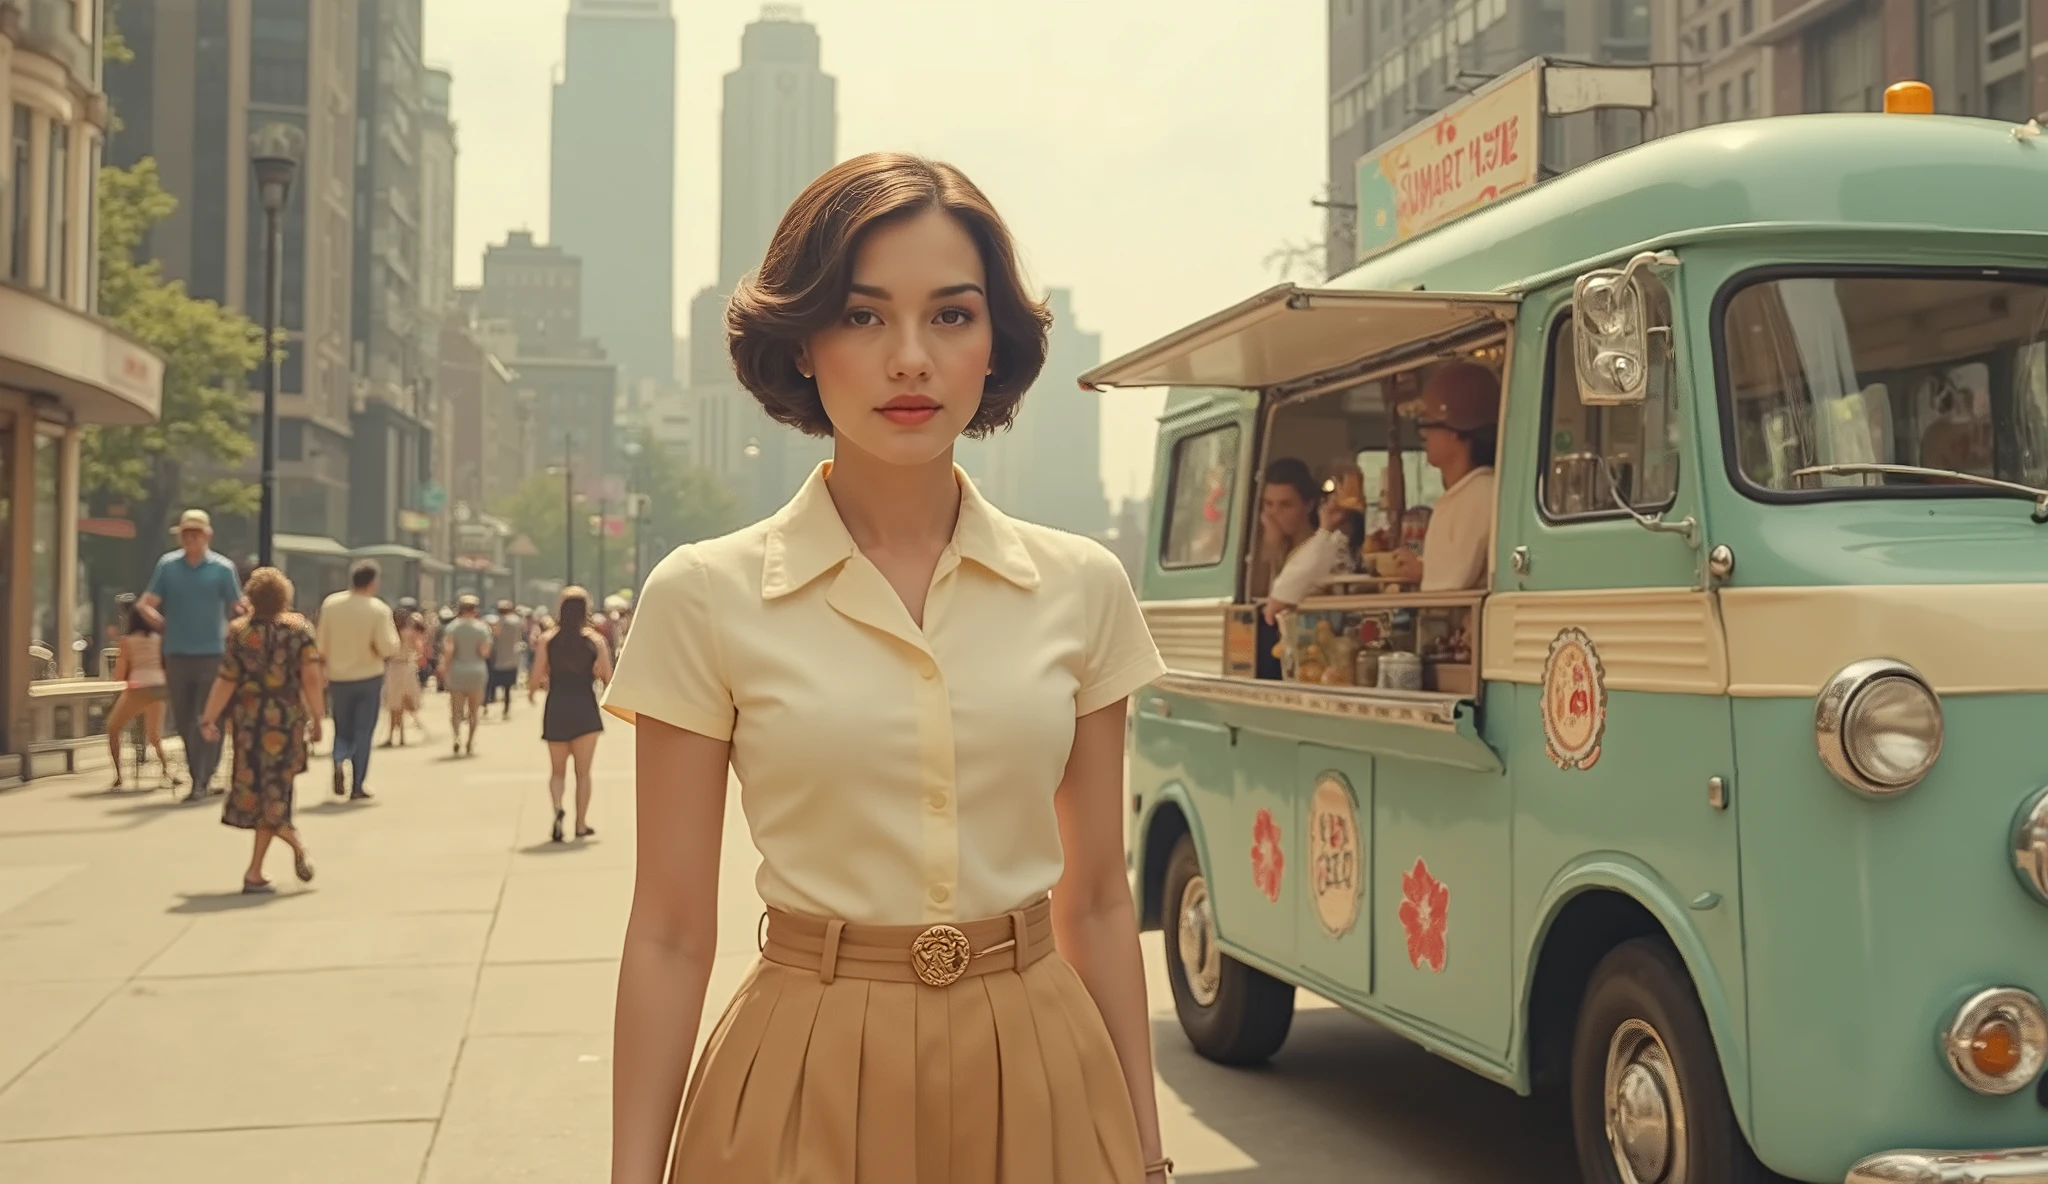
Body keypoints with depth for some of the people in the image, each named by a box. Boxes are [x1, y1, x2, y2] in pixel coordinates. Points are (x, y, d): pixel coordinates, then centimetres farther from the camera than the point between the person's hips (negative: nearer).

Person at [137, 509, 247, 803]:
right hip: (177, 654, 3)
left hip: (212, 654, -3)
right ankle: (202, 773, 25)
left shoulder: (222, 568, -1)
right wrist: (164, 625, -4)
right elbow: (146, 605, 6)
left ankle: (201, 781, -1)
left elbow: (238, 608, 0)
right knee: (183, 721, 10)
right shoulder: (167, 565, 5)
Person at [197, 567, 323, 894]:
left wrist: (210, 719, 4)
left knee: (254, 788, 11)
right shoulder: (299, 629, -3)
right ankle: (254, 872, 5)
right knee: (273, 791, 6)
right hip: (287, 720, 0)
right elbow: (312, 678, -10)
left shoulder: (239, 633, -1)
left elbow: (226, 681, -4)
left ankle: (296, 842, -2)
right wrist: (317, 719, -3)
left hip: (249, 720, 0)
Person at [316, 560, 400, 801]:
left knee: (342, 729, 17)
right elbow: (388, 649, -16)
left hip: (338, 678, 2)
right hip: (368, 677, -2)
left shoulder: (330, 604, -6)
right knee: (363, 732, 7)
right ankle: (357, 787, 7)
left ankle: (339, 761, -12)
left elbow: (321, 643, 0)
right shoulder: (379, 609, -14)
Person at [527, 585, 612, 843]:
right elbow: (609, 679, -4)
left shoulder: (548, 640, -2)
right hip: (585, 710, -1)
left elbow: (535, 679, -3)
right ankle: (581, 824, 10)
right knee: (583, 771, 11)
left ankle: (557, 808, -13)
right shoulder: (595, 640, -3)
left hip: (556, 710, 1)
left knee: (557, 770, 13)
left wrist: (532, 691, 18)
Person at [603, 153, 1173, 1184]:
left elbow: (1097, 905, 6)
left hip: (1034, 1082, 2)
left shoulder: (1082, 588, 1)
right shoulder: (708, 598, -7)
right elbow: (671, 937, -4)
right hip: (806, 1092, -2)